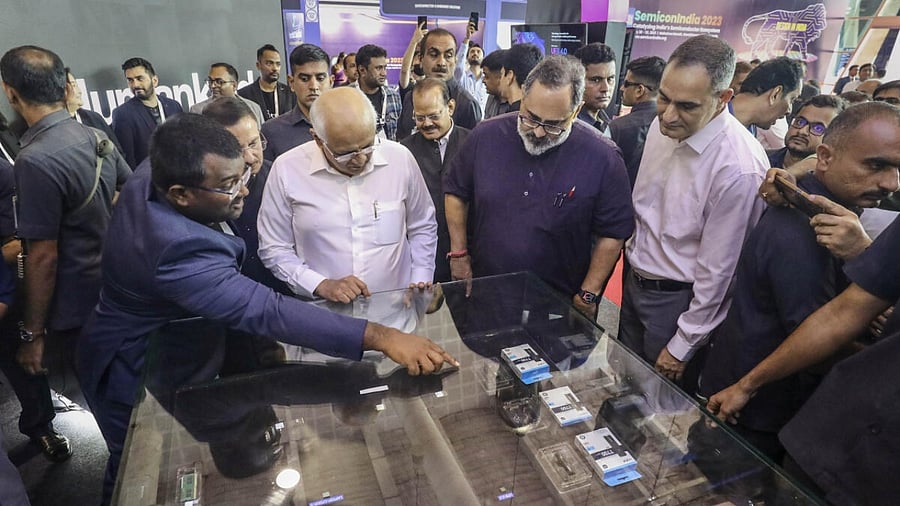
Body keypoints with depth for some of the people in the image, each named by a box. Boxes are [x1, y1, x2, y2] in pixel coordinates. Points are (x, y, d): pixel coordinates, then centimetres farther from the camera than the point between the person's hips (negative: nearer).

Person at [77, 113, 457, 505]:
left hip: (145, 351, 8)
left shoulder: (147, 179, -14)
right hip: (140, 383, -8)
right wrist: (380, 337, -54)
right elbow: (267, 311, -50)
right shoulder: (180, 249, -43)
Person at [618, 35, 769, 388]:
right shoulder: (662, 125, -6)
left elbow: (717, 270, -20)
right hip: (634, 281, 7)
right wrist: (635, 257, 15)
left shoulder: (739, 168, -27)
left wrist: (682, 347, -11)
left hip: (677, 299, -6)